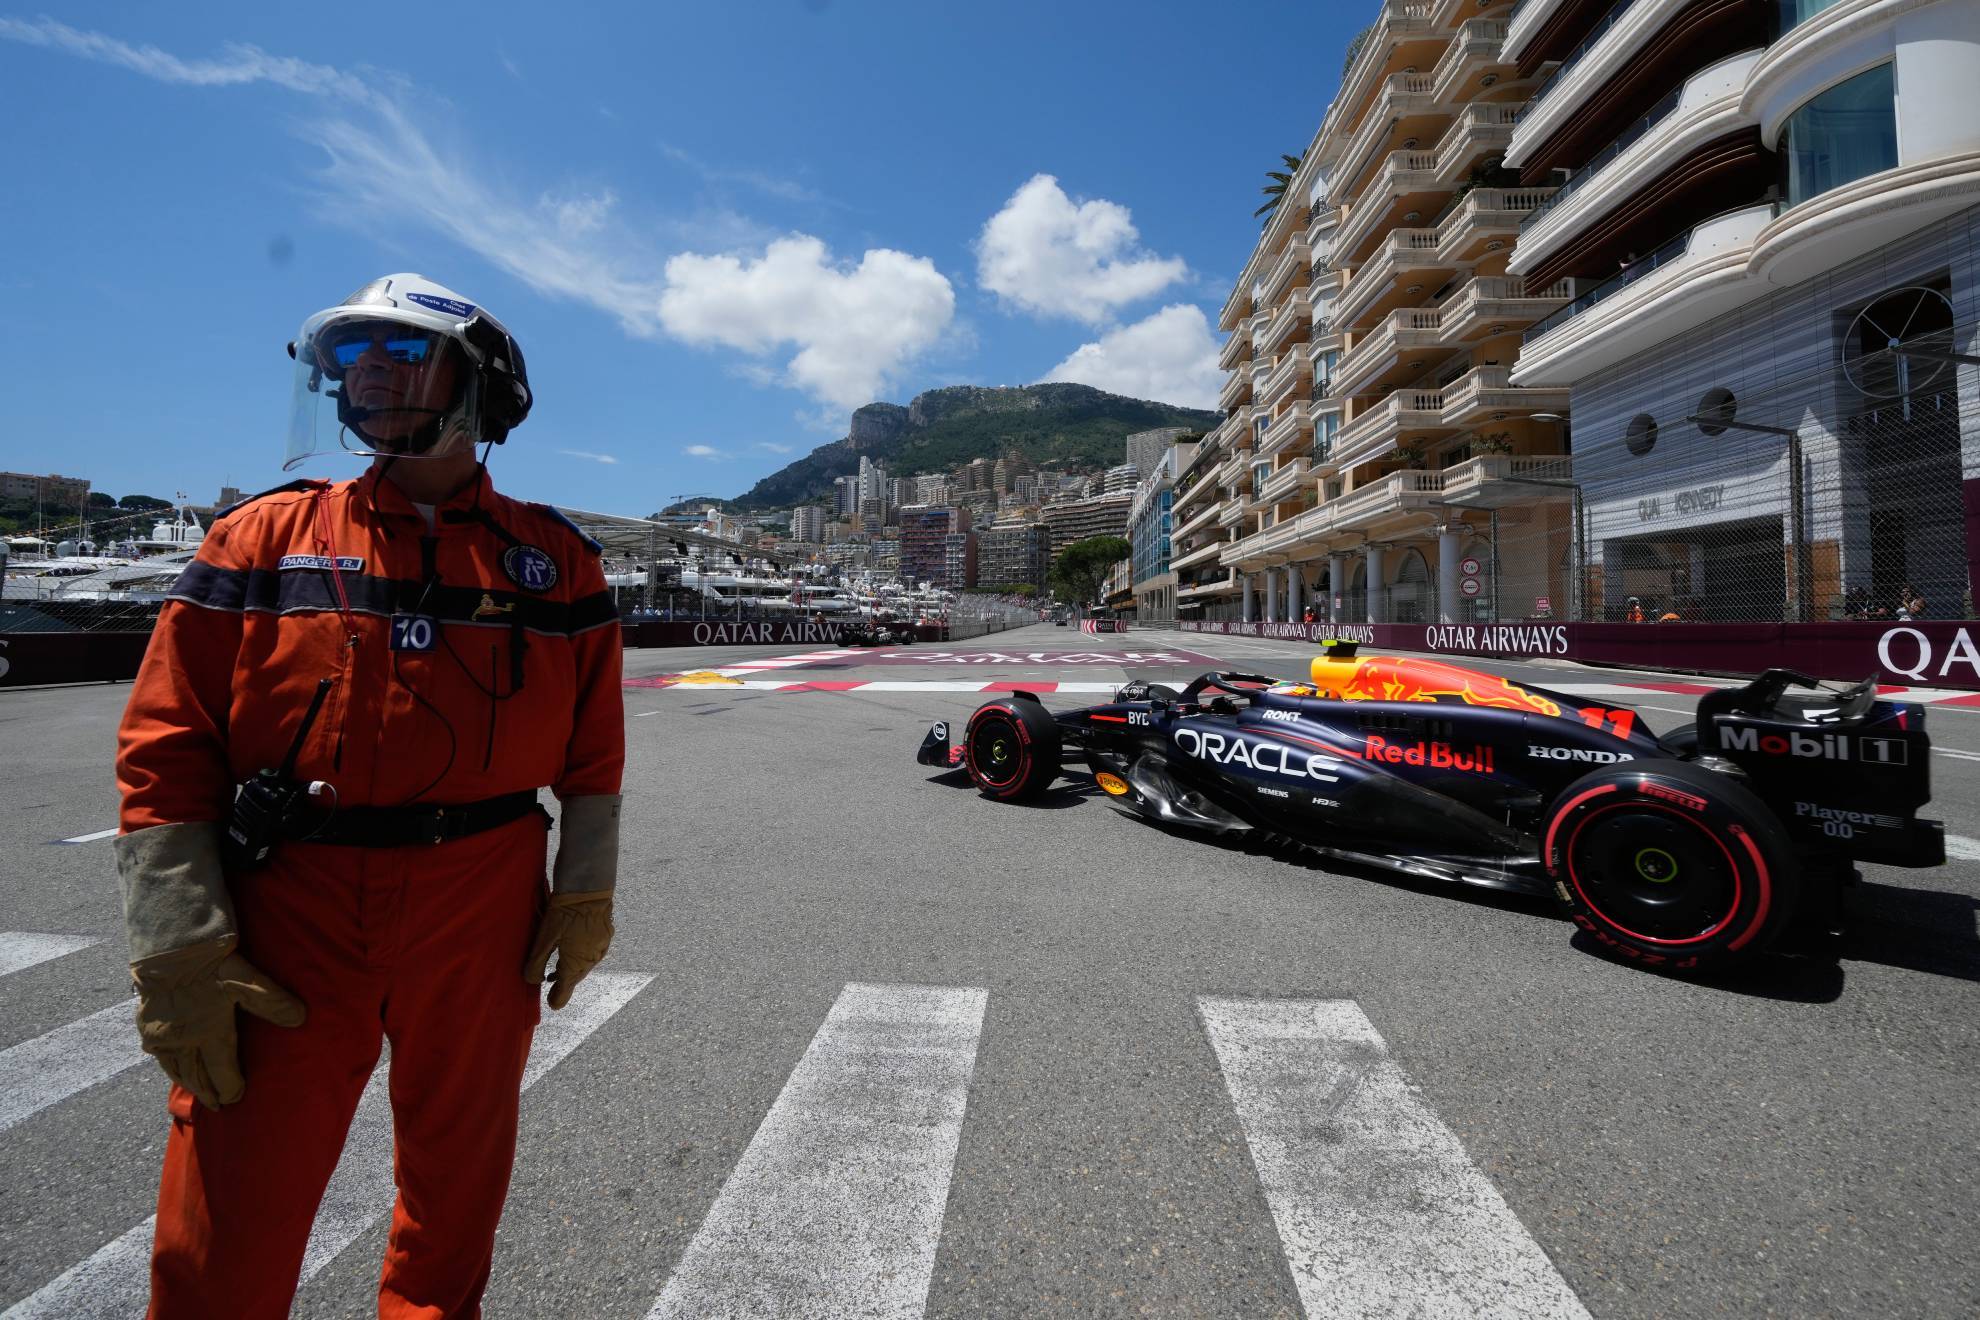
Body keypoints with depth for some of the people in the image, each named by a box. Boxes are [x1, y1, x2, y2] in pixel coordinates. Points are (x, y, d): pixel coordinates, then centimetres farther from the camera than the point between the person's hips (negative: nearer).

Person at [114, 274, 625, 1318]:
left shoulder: (552, 558, 2)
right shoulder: (262, 538, 1)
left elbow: (592, 748, 3)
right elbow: (167, 750, -1)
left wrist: (586, 893, 1)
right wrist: (178, 951, -7)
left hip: (484, 918, 1)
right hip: (286, 921, 0)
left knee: (455, 1185, 19)